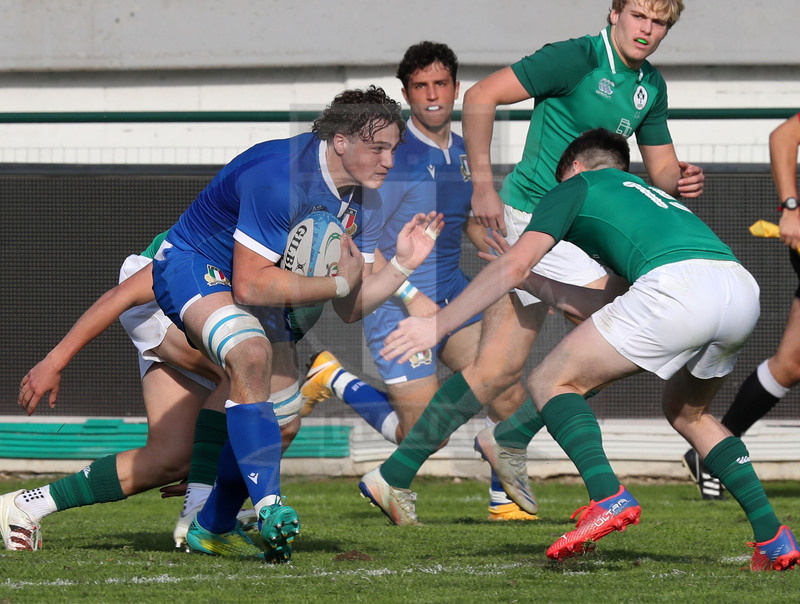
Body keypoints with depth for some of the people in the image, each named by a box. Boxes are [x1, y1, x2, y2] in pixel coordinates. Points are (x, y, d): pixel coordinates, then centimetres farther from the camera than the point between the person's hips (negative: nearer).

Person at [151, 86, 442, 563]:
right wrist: (340, 282, -31)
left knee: (282, 414, 9)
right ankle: (268, 506, -41)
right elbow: (249, 285, -33)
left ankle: (211, 529, 27)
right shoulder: (280, 177, -33)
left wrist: (402, 265, -17)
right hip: (193, 267, -9)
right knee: (252, 353, -36)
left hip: (254, 280, 9)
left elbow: (350, 309, -2)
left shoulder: (365, 202, -6)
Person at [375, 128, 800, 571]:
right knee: (686, 413, 31)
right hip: (745, 291, 7)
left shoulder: (579, 185, 23)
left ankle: (608, 497, -17)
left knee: (549, 382, 6)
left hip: (678, 285, -7)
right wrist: (528, 280, 58)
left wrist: (438, 324, 15)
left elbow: (514, 266, 11)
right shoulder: (649, 195, 42)